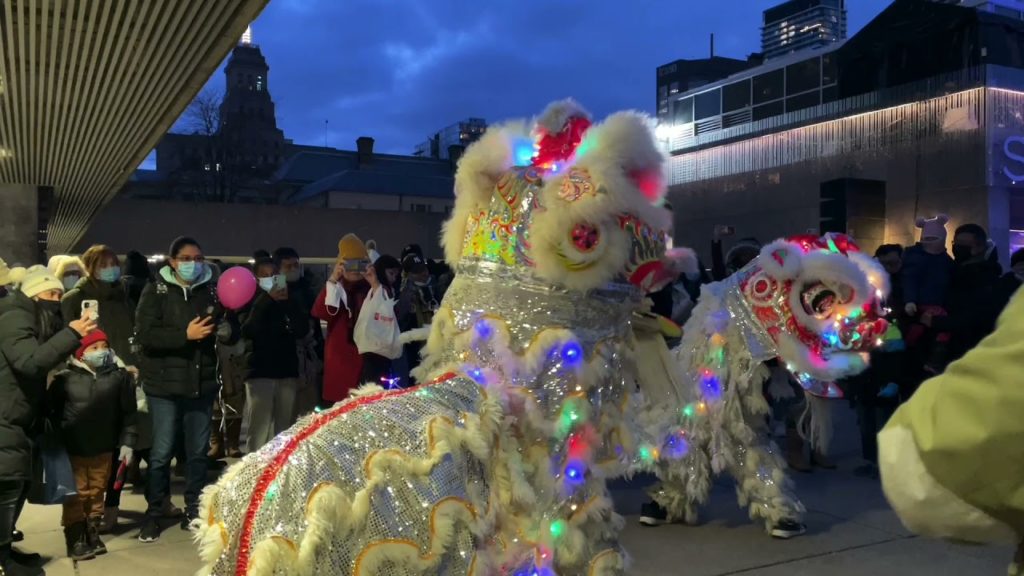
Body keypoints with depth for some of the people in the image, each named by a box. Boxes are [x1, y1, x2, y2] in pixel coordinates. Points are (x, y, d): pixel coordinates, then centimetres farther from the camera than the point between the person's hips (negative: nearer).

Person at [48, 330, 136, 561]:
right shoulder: (65, 378, -6)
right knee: (76, 494, 1)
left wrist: (127, 442, -1)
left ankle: (93, 535, 26)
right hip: (72, 448, -2)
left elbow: (128, 413, 2)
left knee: (97, 492, 12)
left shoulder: (120, 376, -2)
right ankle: (75, 541, 10)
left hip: (104, 448, 2)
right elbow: (51, 411, 2)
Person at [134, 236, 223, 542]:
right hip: (165, 384, -3)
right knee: (162, 452, 0)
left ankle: (193, 511, 21)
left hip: (201, 383, 3)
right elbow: (144, 334, -13)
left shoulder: (210, 291, 8)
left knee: (198, 451, 10)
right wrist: (185, 335, -20)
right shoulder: (156, 291, -2)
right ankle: (154, 514, 14)